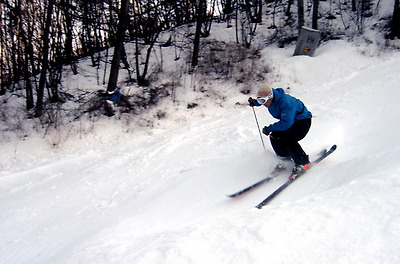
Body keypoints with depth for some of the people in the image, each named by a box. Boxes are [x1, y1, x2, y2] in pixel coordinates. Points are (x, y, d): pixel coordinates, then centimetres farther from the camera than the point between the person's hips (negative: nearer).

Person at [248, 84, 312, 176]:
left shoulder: (285, 103, -36)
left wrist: (269, 128, -33)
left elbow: (286, 123, -40)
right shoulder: (271, 99, -9)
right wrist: (254, 102, 5)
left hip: (303, 121, -9)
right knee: (274, 136, -8)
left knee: (286, 139, -28)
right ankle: (286, 158, 11)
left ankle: (303, 162, -10)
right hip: (289, 121, 9)